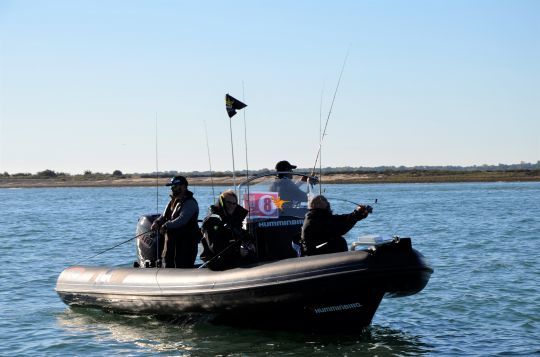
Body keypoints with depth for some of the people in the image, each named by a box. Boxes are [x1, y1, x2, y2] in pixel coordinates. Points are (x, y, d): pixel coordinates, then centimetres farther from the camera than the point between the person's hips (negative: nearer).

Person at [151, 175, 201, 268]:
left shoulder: (190, 203, -14)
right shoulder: (173, 201, 15)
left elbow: (181, 220, -26)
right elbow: (164, 216, 17)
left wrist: (167, 226, -31)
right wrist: (157, 222, -4)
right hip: (171, 242, 9)